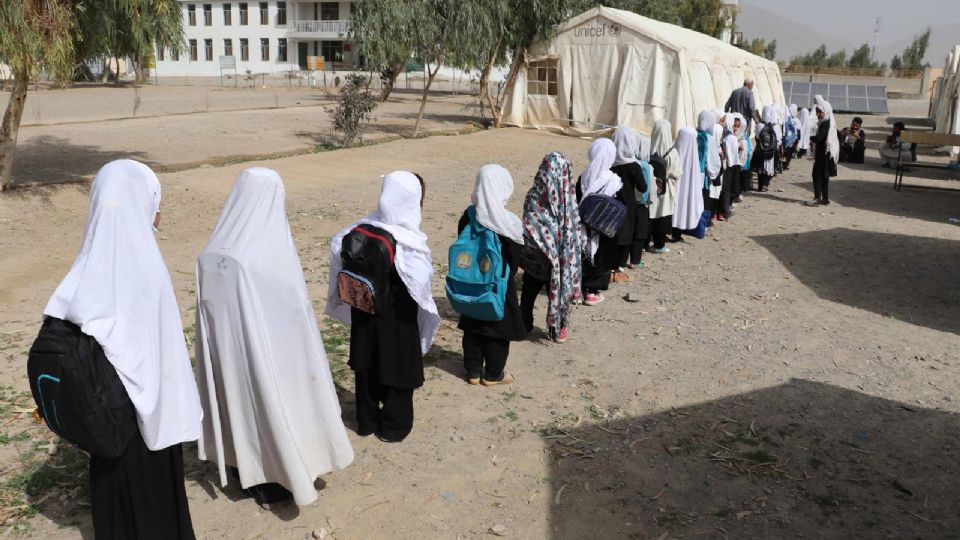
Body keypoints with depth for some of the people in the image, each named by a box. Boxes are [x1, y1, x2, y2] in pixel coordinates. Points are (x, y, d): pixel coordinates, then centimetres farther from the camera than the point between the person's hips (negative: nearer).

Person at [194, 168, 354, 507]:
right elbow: (296, 313, -18)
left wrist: (221, 348, 15)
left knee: (237, 400, 23)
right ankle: (275, 481, 30)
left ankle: (245, 471, 42)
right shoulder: (275, 255, -25)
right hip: (271, 350, -5)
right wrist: (307, 363, -4)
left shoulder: (212, 254, -8)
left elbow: (206, 311, 2)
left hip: (227, 350, 5)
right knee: (274, 405, 14)